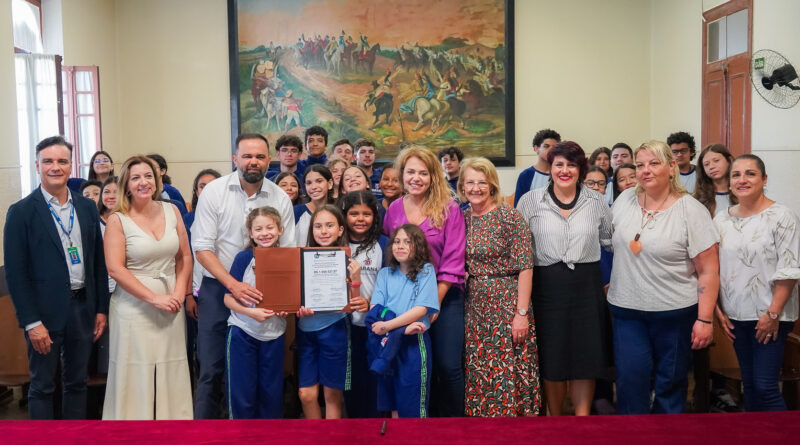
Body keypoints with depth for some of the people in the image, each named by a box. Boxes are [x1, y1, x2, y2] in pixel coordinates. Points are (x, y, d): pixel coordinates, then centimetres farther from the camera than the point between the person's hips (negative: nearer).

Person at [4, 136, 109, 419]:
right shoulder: (21, 212, -7)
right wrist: (31, 322, -13)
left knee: (77, 383, 15)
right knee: (42, 387, 7)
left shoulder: (87, 208, 6)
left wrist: (101, 309, 7)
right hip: (45, 312, -4)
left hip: (82, 308, 4)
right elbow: (15, 271, -9)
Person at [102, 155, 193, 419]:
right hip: (135, 306, -3)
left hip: (171, 306, 3)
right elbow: (115, 269, -11)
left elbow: (185, 256, 10)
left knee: (171, 375, 6)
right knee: (137, 376, 2)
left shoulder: (172, 211, 6)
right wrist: (154, 298, -14)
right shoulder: (118, 220, -5)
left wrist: (179, 293, -4)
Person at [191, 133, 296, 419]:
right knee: (212, 368, 4)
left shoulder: (280, 198, -2)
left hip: (261, 293, 2)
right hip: (218, 288, -1)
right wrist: (233, 284, -22)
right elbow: (202, 247, -10)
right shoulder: (214, 191, -6)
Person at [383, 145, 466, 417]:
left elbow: (452, 262, -9)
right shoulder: (394, 210, 5)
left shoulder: (449, 210, -7)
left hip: (445, 297, -3)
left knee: (448, 366, -4)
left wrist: (434, 303, -12)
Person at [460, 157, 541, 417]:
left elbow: (525, 267, -12)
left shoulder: (510, 217, -9)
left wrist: (522, 313, -16)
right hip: (475, 305, 5)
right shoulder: (462, 218, 7)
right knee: (479, 375, 10)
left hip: (507, 303, -5)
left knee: (510, 373, -2)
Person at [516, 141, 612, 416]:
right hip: (547, 287, -1)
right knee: (551, 358, 7)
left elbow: (610, 241, 13)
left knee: (585, 356, 5)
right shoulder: (531, 201, 2)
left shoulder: (596, 202, 6)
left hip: (586, 287, 1)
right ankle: (555, 418, 24)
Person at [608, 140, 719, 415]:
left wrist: (705, 319, -12)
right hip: (626, 309, 3)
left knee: (670, 382, 8)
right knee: (631, 376, -5)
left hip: (674, 311, -3)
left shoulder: (691, 211, -7)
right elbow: (610, 240, 19)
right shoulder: (624, 200, 4)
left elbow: (708, 271, -8)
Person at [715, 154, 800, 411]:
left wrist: (773, 314, -16)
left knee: (766, 388, -6)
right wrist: (718, 310, 6)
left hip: (770, 317, -5)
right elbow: (714, 268, 11)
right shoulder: (722, 220, 7)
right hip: (735, 316, 5)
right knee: (749, 384, 14)